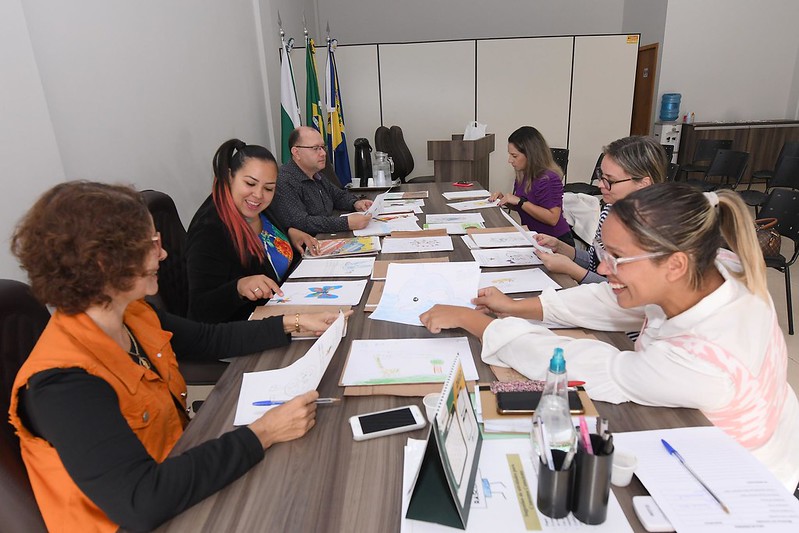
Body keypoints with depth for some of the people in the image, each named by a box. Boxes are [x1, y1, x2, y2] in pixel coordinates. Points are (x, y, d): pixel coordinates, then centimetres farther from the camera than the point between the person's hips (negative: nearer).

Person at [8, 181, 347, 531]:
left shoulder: (133, 315, -6)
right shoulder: (62, 383, -30)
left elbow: (210, 340, 8)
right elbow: (142, 503, -36)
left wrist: (294, 323, 2)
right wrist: (263, 433, -33)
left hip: (181, 465, 7)